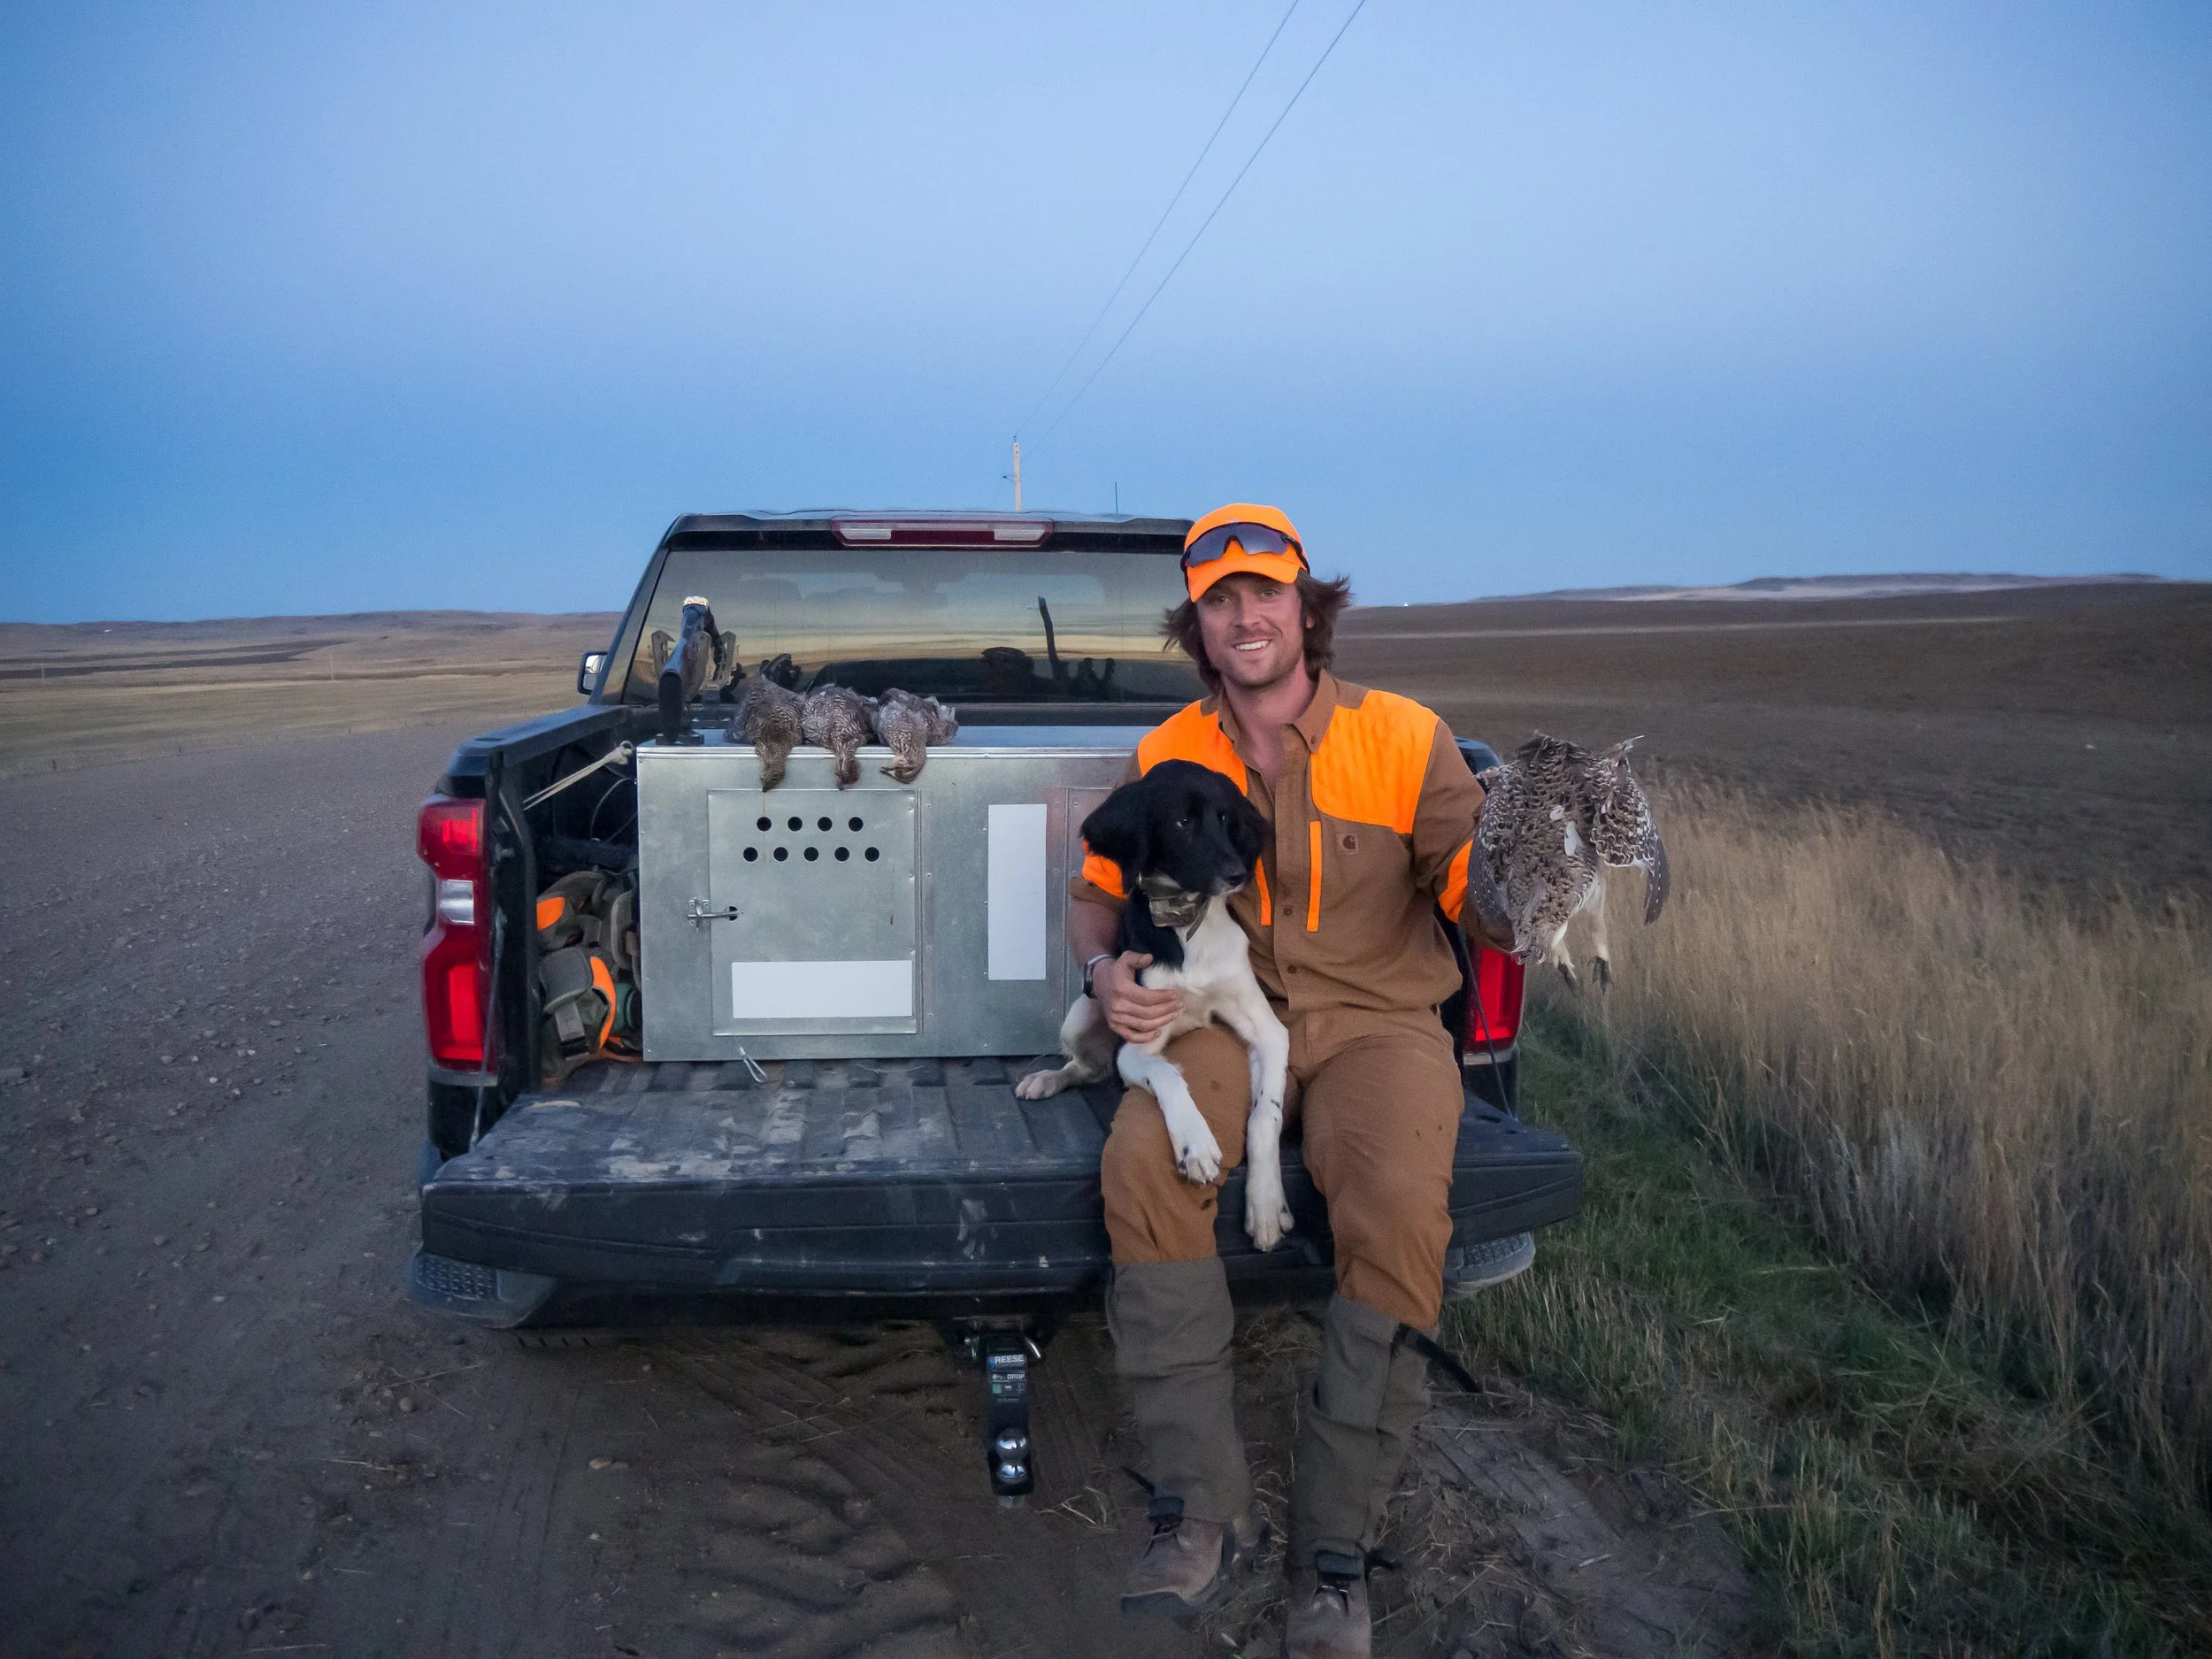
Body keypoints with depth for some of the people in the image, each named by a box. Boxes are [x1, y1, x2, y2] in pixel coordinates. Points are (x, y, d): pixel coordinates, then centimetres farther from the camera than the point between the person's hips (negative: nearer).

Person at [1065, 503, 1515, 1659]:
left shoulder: (1402, 737, -1)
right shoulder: (1168, 754, 6)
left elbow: (1485, 906, -3)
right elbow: (1099, 894, 14)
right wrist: (1105, 973, -8)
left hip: (1375, 1022, -2)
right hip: (1226, 1017, 2)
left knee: (1398, 1207, -32)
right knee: (1142, 1164, -29)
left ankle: (1336, 1548, -13)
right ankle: (1203, 1513, -16)